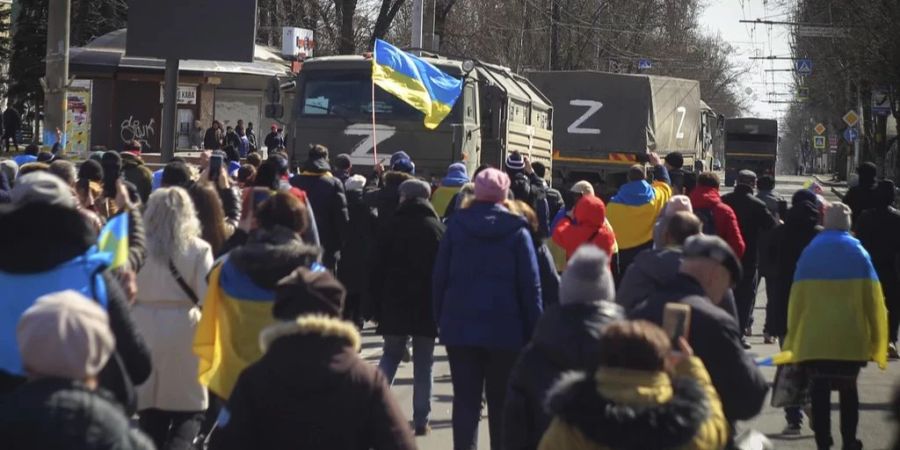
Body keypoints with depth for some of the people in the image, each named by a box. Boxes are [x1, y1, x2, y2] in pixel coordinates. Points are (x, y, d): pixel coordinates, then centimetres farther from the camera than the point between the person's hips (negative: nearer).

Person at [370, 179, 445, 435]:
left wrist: (376, 306, 5)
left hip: (394, 304, 1)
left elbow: (378, 270, 0)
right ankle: (421, 420, 2)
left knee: (390, 356, 14)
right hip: (427, 306, 0)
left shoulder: (390, 229, 0)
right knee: (423, 365, 4)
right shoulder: (437, 229, 0)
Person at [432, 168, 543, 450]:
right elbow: (531, 284, -5)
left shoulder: (456, 225, 1)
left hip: (460, 326, 1)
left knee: (465, 400, 3)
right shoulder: (517, 230, -4)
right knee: (502, 402, 10)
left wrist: (440, 319, 7)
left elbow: (440, 277, 1)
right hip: (505, 329, -1)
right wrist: (533, 330, -1)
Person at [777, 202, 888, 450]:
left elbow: (797, 297, 1)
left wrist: (794, 336, 7)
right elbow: (872, 298, -2)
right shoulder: (858, 253, 0)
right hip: (851, 337, 0)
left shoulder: (810, 252, 2)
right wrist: (875, 338, 5)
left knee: (819, 391, 3)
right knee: (848, 389, 13)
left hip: (814, 338, 0)